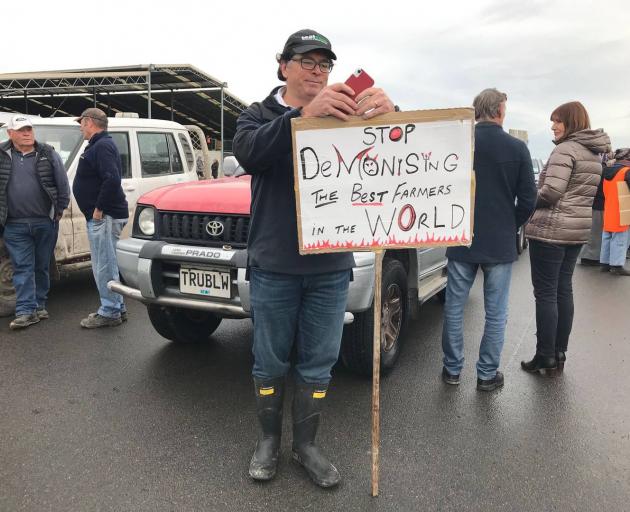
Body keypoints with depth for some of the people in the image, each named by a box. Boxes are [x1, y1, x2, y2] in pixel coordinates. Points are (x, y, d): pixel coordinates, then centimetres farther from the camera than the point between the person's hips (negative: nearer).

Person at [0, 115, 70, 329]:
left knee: (42, 267, 10)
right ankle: (25, 311, -1)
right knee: (22, 268, -1)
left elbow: (63, 184, 6)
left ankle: (39, 305, 22)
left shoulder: (48, 154, 4)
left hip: (45, 222, 0)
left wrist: (59, 210, 3)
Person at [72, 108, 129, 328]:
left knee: (104, 267, -4)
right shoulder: (99, 145, 20)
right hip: (103, 217, 11)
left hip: (104, 217, -11)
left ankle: (110, 312, 4)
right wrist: (98, 210, 15)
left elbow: (112, 180, -26)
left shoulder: (102, 146, -13)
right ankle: (116, 308, 24)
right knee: (106, 265, 15)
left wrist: (99, 209, -21)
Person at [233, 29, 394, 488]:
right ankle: (269, 440, 32)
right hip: (274, 266, -1)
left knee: (318, 364, 11)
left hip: (331, 267, 2)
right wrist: (305, 115, -35)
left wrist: (388, 112, -27)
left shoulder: (343, 115, 8)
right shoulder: (260, 115, 3)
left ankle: (306, 445, 29)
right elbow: (249, 153, -20)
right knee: (270, 363, 11)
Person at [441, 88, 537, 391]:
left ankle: (452, 369, 22)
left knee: (454, 308, 12)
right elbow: (527, 200, -3)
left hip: (461, 242, 1)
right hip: (500, 245, -1)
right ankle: (487, 374, 19)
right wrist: (511, 227, 14)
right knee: (496, 314, 11)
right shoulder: (516, 148, -6)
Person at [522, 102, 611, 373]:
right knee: (563, 290, 13)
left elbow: (551, 192, -21)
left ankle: (546, 357, 3)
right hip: (577, 229, 9)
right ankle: (559, 353, 20)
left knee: (545, 293, -3)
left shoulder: (565, 149, -13)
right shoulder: (594, 152, 16)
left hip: (551, 230, -9)